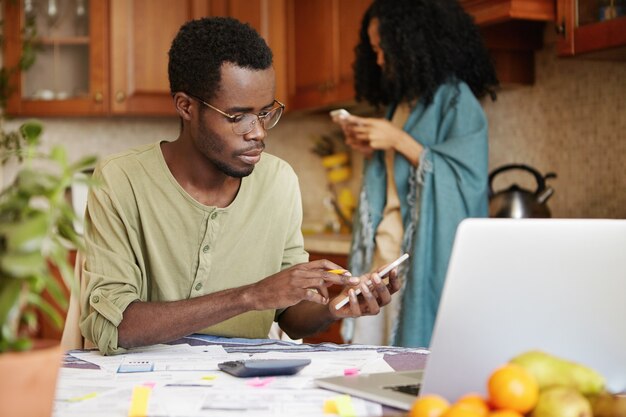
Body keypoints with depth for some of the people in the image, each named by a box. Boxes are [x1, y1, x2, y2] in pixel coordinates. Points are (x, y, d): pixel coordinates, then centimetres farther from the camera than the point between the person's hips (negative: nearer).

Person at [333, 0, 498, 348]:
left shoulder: (456, 99, -6)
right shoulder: (401, 102, 17)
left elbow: (468, 178, -16)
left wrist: (399, 141, -16)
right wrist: (372, 153, 6)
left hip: (428, 253, -7)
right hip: (386, 249, 8)